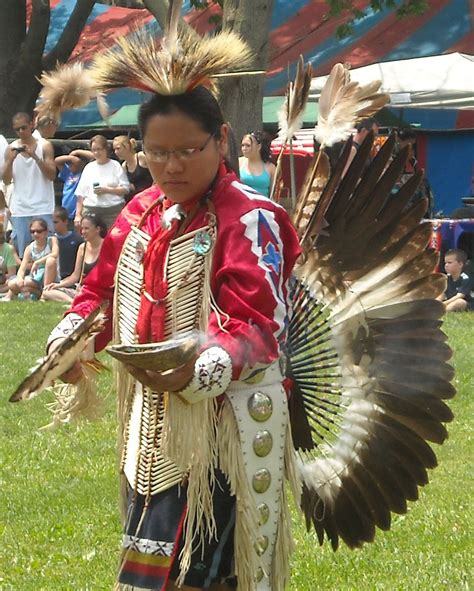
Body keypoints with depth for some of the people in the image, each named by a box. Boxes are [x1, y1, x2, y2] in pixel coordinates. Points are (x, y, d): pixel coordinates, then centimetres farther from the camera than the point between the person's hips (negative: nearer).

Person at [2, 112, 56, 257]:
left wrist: (35, 157, -16)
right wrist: (10, 160, -11)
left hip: (42, 208, -2)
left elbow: (51, 175, -5)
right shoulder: (12, 149, 8)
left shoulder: (44, 146, 2)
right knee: (22, 253, 0)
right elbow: (6, 180, 6)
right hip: (20, 209, 2)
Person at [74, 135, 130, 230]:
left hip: (113, 211, -3)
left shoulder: (115, 166, 6)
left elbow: (125, 189, 0)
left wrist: (106, 190, -11)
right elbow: (80, 194, 14)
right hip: (90, 210, 3)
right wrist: (78, 214, 6)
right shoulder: (88, 168, 15)